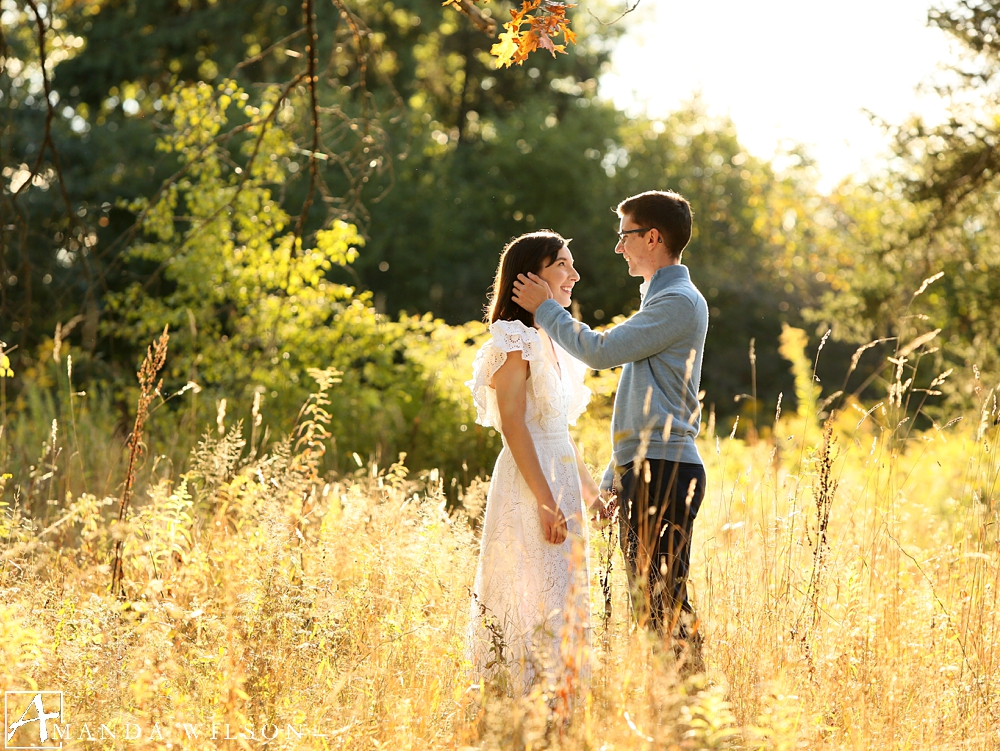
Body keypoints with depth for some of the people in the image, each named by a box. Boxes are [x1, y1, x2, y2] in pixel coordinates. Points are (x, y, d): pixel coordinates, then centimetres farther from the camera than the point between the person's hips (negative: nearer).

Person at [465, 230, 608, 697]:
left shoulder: (553, 339, 18)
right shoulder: (515, 339, -9)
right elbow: (513, 423, -17)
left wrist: (589, 490, 21)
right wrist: (546, 500, -21)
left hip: (561, 480, 9)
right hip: (528, 483, -9)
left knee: (563, 601, 8)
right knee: (533, 605, -10)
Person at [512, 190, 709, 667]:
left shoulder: (680, 302, -9)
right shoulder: (660, 300, 24)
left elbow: (600, 350, -14)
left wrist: (545, 309, 0)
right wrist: (615, 475, 24)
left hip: (663, 471, -10)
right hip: (644, 470, 10)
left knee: (662, 604, -12)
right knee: (650, 600, 9)